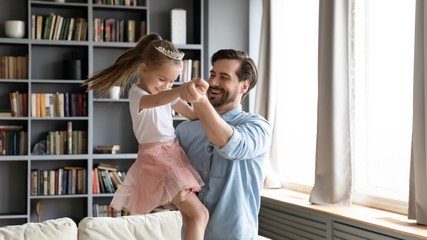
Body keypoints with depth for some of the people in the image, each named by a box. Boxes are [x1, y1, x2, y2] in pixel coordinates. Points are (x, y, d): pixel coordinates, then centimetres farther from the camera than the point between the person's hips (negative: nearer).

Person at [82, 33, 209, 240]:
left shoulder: (167, 94, 12)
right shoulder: (137, 94, -13)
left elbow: (192, 114, 22)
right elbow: (156, 101, -37)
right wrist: (184, 89, -53)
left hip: (174, 156, 8)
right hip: (157, 160, -8)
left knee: (190, 218, 8)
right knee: (199, 214, -16)